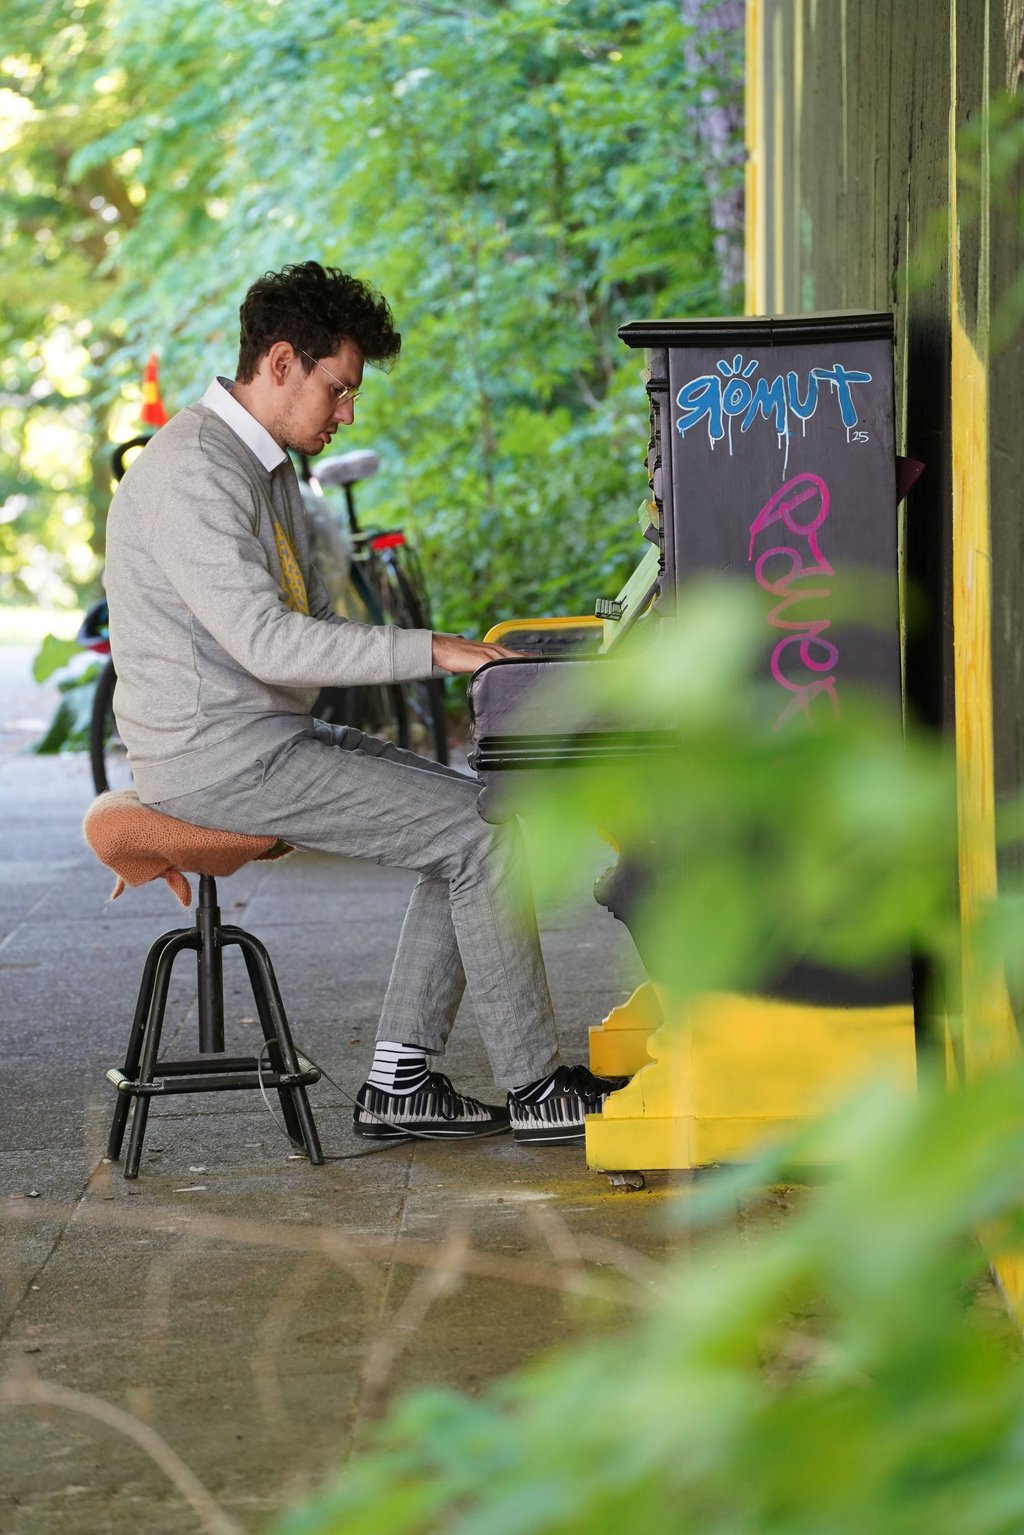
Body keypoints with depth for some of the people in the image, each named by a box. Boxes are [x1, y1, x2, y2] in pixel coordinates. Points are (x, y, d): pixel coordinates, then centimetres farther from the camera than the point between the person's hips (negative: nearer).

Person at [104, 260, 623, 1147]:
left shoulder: (266, 466, 16)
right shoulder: (194, 473, -19)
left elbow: (314, 619, 22)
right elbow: (265, 641, -28)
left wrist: (446, 652, 6)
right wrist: (430, 652, -25)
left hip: (276, 734, 10)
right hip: (217, 756, -10)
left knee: (479, 818, 4)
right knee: (483, 837, -13)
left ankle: (401, 1078, 4)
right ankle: (535, 1090, -2)